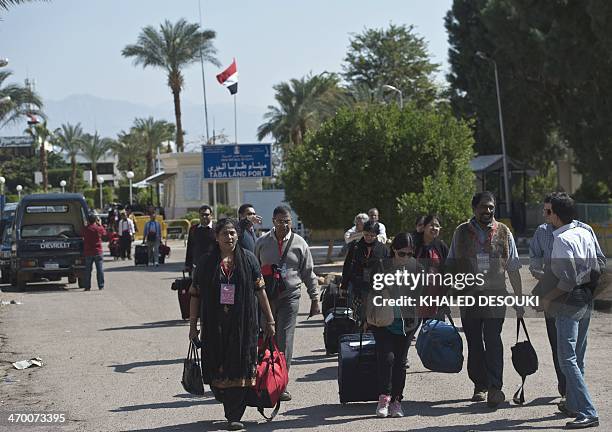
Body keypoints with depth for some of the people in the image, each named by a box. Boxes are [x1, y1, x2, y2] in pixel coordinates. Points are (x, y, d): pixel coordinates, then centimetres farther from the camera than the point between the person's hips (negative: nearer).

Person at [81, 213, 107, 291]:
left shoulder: (85, 228, -6)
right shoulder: (99, 228, -6)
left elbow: (82, 234, 14)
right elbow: (104, 233, 14)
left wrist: (87, 224, 19)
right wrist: (100, 224, 24)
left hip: (88, 253, 1)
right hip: (98, 252, -1)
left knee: (88, 270, 6)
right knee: (99, 269, 4)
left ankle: (87, 286, 4)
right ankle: (101, 286, 3)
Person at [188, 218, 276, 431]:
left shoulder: (248, 259, 5)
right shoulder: (205, 262, 4)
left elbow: (260, 290, 8)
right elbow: (195, 295, 7)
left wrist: (269, 320, 7)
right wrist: (193, 325, 4)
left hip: (243, 324, 0)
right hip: (214, 324, 1)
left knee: (240, 369, -5)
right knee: (217, 369, 3)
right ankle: (232, 410, 24)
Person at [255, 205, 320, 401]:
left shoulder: (299, 243, 4)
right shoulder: (262, 242, 5)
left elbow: (309, 273, 9)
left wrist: (315, 299, 7)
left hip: (290, 297, -1)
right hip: (266, 296, 1)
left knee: (285, 341, -7)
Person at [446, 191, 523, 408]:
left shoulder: (503, 233, 9)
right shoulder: (461, 233, 9)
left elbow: (513, 269, 12)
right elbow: (451, 266, 13)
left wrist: (519, 299, 10)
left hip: (495, 295, -1)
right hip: (468, 295, 2)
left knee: (493, 341, -12)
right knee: (474, 343, 6)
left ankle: (495, 388, -15)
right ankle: (480, 385, 18)